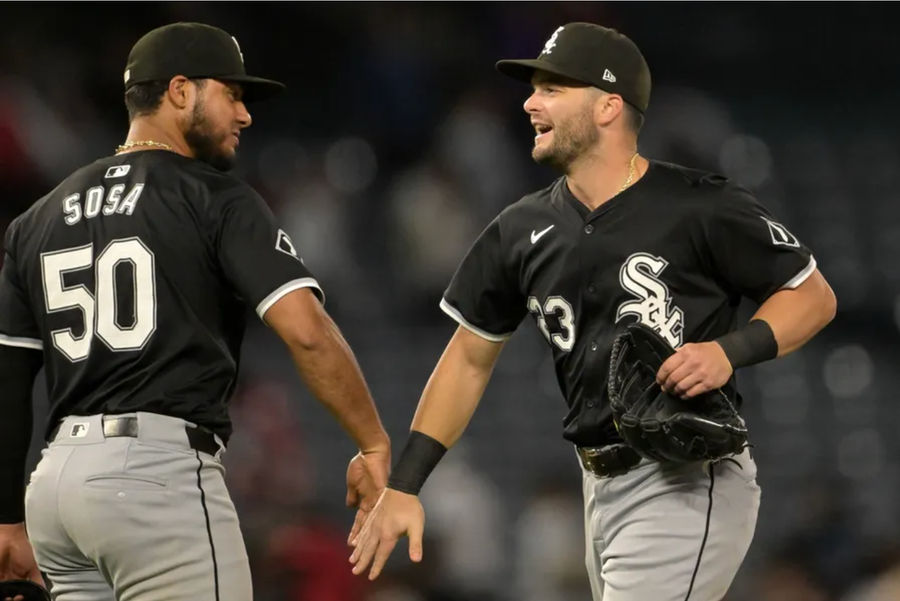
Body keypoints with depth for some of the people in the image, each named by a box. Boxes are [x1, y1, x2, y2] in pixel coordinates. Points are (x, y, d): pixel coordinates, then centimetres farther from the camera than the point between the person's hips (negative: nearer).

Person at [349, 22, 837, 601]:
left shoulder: (700, 207, -11)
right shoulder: (524, 231, 7)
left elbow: (814, 296, -2)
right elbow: (470, 358, 15)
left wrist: (730, 351, -20)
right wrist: (402, 487, 8)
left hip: (688, 489, -7)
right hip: (601, 488, 7)